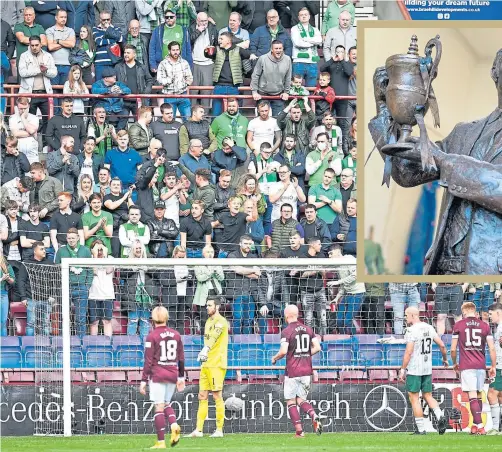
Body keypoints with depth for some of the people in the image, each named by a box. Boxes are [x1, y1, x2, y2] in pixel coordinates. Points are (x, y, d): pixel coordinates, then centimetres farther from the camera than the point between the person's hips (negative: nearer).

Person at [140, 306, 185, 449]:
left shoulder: (152, 336, -8)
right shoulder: (176, 335, 7)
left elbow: (148, 361, -9)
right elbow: (181, 358, 11)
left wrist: (144, 380, -5)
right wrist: (181, 377, 21)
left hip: (157, 376, -5)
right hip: (172, 375, 5)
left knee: (159, 407, -2)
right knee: (167, 404, 19)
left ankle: (161, 441, -3)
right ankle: (174, 425, -9)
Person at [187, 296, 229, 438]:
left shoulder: (221, 321, -12)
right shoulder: (208, 321, 17)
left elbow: (214, 336, -31)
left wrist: (206, 349, -47)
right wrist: (203, 356, 15)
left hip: (217, 364, -9)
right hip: (206, 364, 9)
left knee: (217, 396, -5)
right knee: (202, 396, 7)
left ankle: (219, 430, 0)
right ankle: (198, 430, 9)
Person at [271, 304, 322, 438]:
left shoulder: (286, 331, -10)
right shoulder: (308, 329, 7)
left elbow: (283, 351, -20)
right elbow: (317, 347, 5)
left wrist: (275, 358, 0)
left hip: (292, 371, -5)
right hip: (306, 371, 5)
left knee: (291, 402, 5)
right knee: (301, 400, 14)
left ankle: (299, 430, -3)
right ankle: (314, 416, -15)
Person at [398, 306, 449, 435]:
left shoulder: (412, 330, -15)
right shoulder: (429, 328, 7)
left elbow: (408, 352, -19)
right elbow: (441, 345, 10)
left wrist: (402, 369, -14)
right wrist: (445, 359, 27)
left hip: (414, 370, -7)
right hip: (427, 369, 7)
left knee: (414, 399, 1)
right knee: (428, 396, 15)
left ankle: (421, 429, 0)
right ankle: (440, 417, -9)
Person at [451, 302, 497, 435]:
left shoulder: (458, 325, 2)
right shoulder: (484, 325, 7)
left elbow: (453, 349, 3)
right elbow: (492, 348, 3)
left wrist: (454, 363, 20)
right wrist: (493, 367, 11)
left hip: (466, 366, -3)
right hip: (481, 366, 3)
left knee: (472, 396, -8)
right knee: (478, 395, 16)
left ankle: (479, 425, -19)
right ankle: (476, 424, 20)